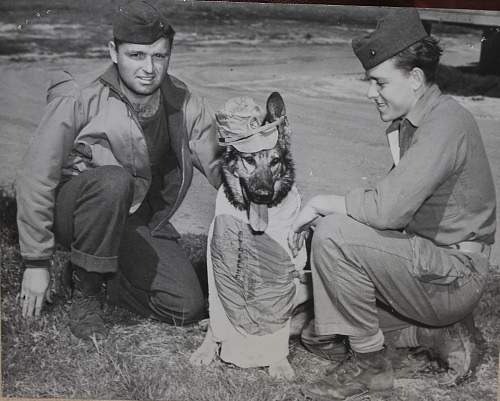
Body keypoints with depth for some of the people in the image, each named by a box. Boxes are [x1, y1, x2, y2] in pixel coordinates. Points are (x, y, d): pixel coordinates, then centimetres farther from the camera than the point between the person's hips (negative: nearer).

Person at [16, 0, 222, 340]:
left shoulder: (185, 104, -8)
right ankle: (85, 296, -17)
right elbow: (35, 181, -15)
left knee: (188, 308, -10)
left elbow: (220, 166, -5)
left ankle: (95, 274, 13)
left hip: (138, 222, 4)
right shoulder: (79, 101, -20)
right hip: (71, 209, -4)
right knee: (114, 182, -38)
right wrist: (37, 263, -12)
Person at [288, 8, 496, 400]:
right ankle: (440, 332, 10)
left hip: (452, 275, -10)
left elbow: (388, 208, -30)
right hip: (428, 257, 10)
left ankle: (371, 362, -10)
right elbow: (395, 202, 10)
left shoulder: (445, 122, -21)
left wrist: (321, 203, -15)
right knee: (319, 334, 12)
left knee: (332, 235, -25)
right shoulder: (410, 121, 9)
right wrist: (329, 210, -3)